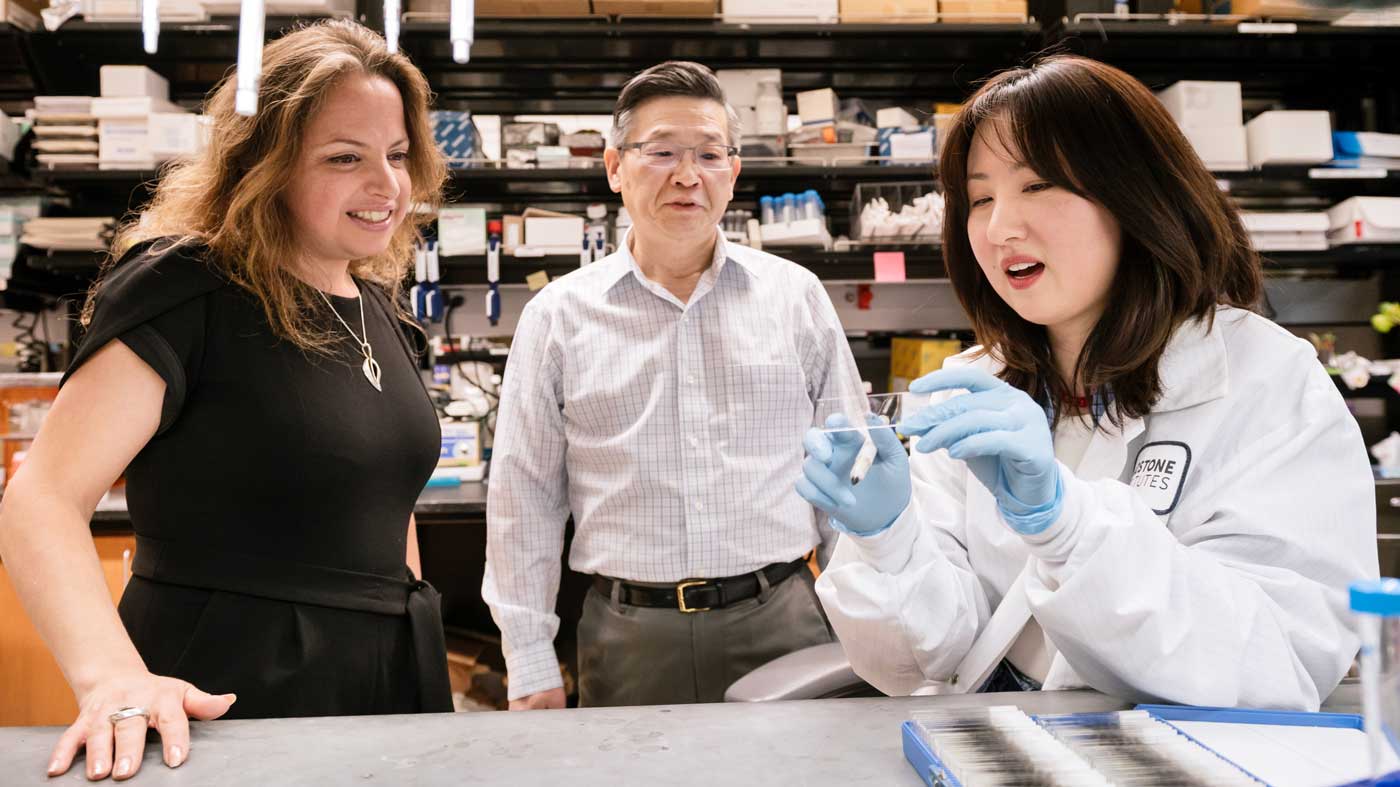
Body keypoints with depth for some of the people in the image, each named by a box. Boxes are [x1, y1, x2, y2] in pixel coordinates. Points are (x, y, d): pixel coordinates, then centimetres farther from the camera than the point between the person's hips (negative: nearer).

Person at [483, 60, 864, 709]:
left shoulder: (796, 296, 4)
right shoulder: (559, 316, 1)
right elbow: (525, 500, 4)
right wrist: (531, 666, 1)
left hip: (783, 624, 1)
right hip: (629, 639, 0)